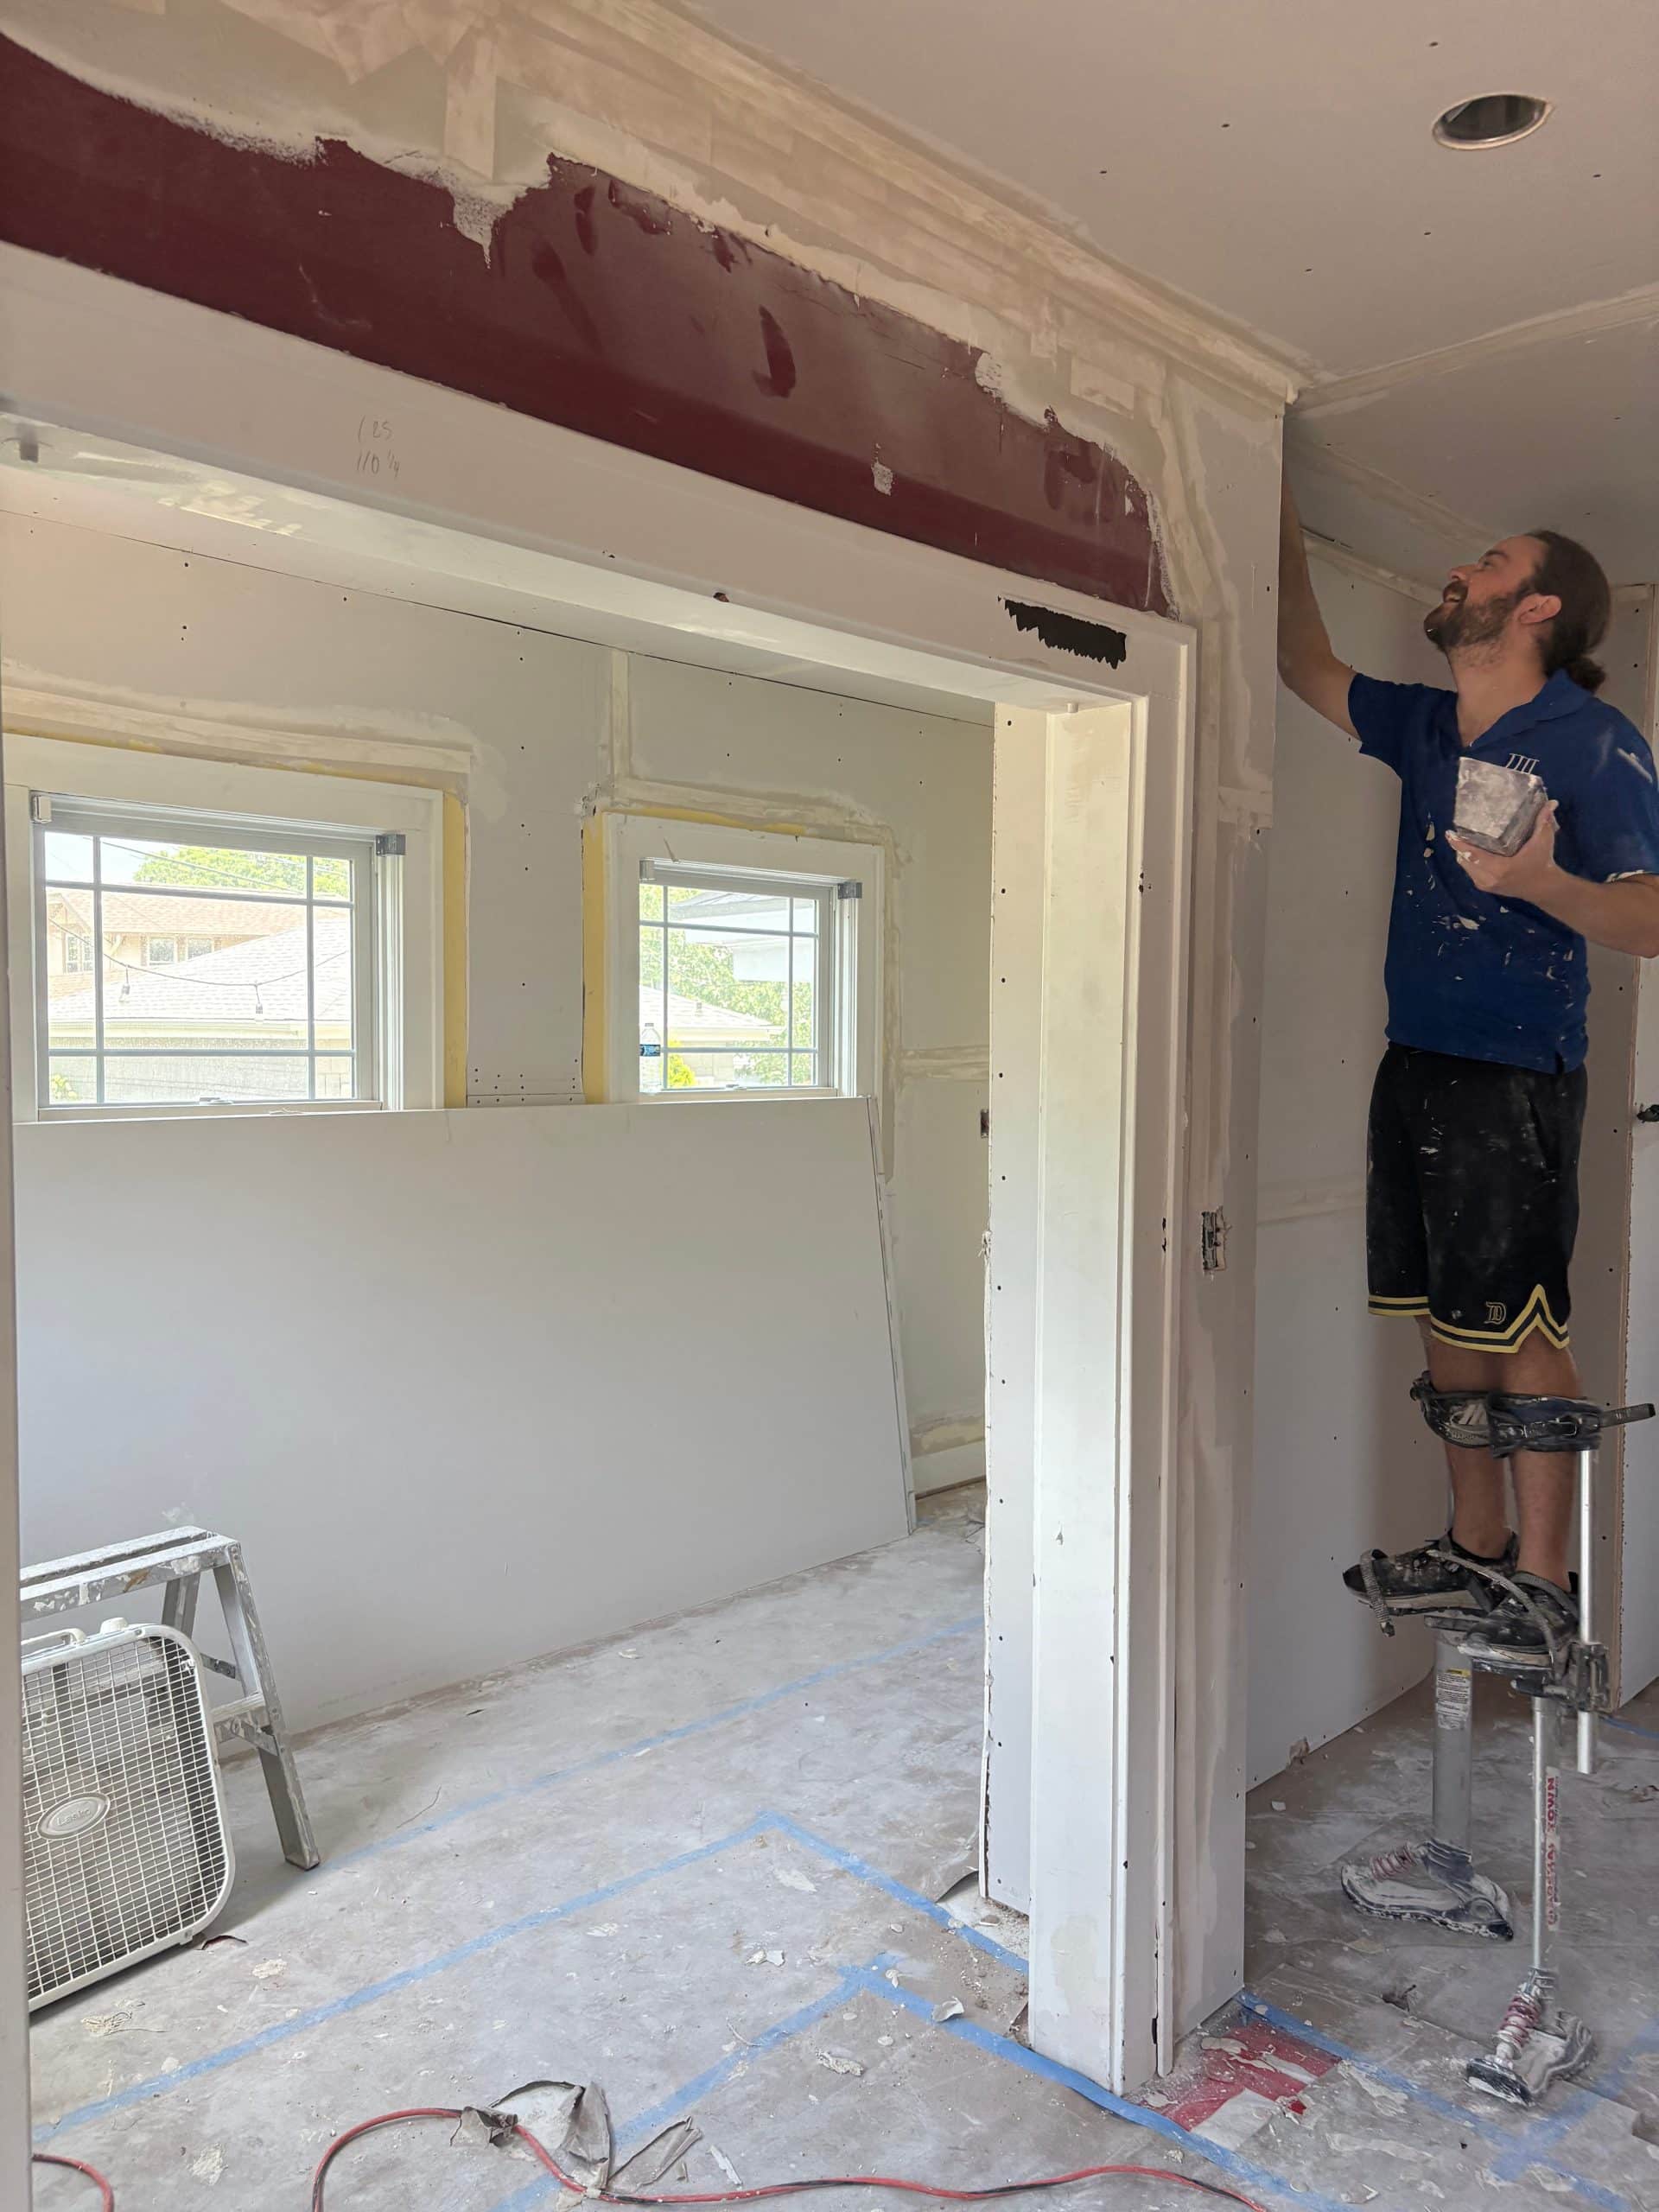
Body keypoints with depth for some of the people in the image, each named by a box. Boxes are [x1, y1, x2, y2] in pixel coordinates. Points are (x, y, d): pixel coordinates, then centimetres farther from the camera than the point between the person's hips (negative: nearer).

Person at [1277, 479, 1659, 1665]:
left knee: (1521, 1327, -3)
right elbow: (1307, 661, 24)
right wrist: (1286, 518, 21)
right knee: (1448, 1322, 11)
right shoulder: (1425, 727, 14)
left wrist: (1540, 879, -30)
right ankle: (1476, 1547, 24)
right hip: (1416, 1062, 7)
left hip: (1515, 1077, -7)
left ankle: (1543, 1578, 11)